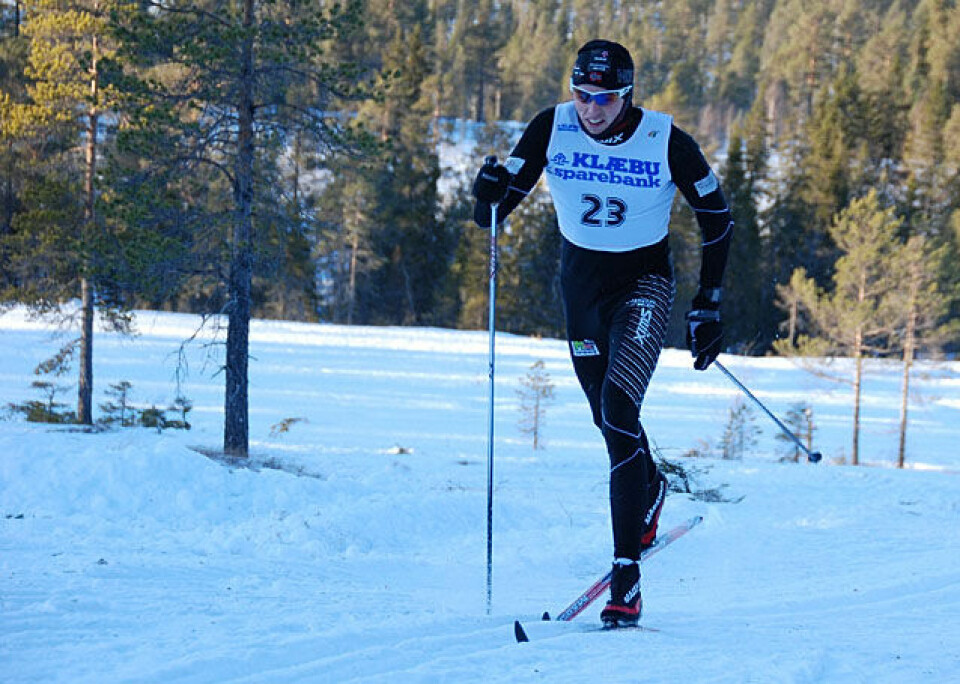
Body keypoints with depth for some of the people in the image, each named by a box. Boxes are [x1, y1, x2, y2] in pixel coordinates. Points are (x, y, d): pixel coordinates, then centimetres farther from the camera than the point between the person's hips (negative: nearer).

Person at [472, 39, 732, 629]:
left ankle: (627, 570, -22)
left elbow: (717, 218, -6)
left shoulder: (666, 141, -19)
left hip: (645, 280, -4)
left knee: (618, 408, -23)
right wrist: (490, 193, -31)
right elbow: (499, 202, -6)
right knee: (609, 417, 16)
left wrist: (709, 307, -7)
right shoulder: (551, 129, -13)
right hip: (581, 277, 4)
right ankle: (651, 489, 52)